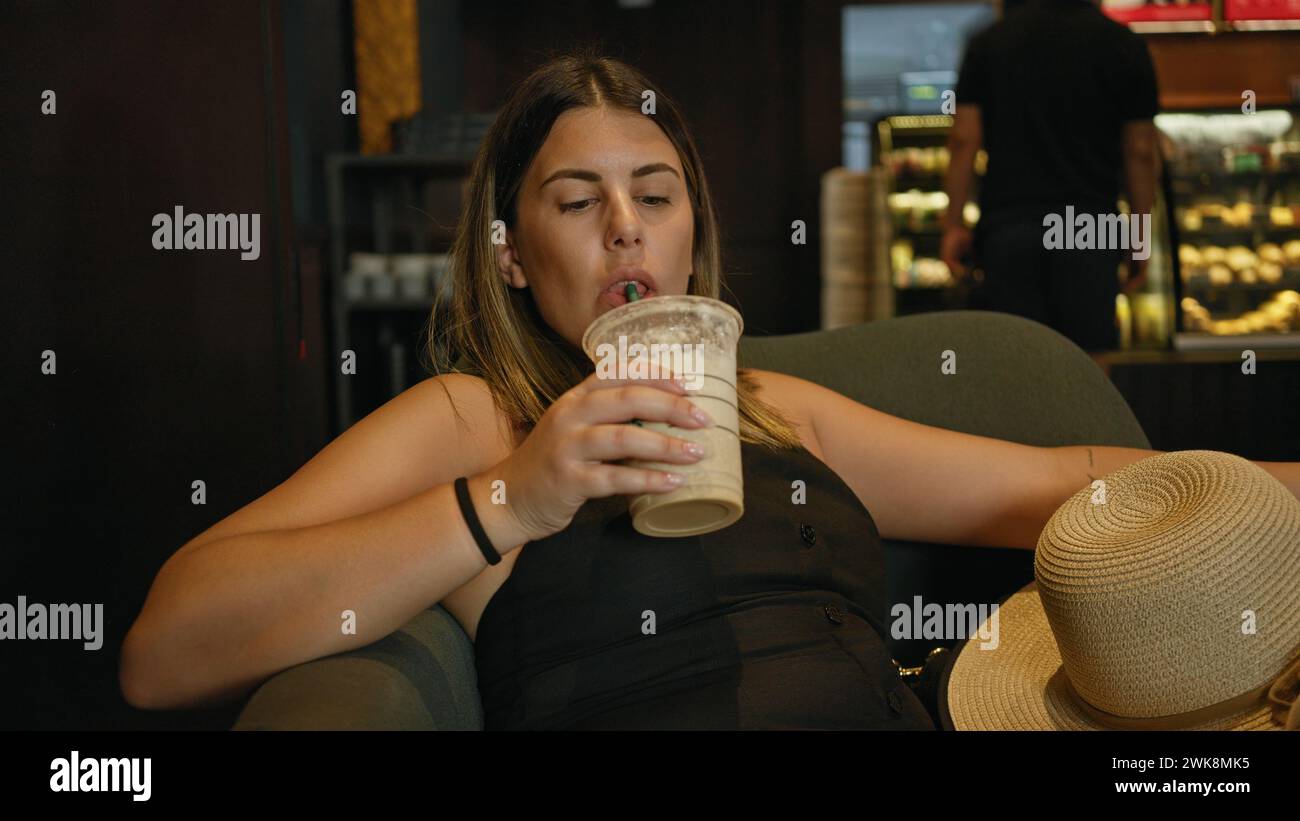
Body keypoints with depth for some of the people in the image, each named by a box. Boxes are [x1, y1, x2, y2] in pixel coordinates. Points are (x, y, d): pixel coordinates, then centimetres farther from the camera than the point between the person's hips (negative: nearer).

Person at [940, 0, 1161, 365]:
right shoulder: (1124, 47, 1)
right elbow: (1139, 152, 1)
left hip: (1007, 224, 1)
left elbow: (963, 140, 1)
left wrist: (953, 224, 6)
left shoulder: (989, 42, 5)